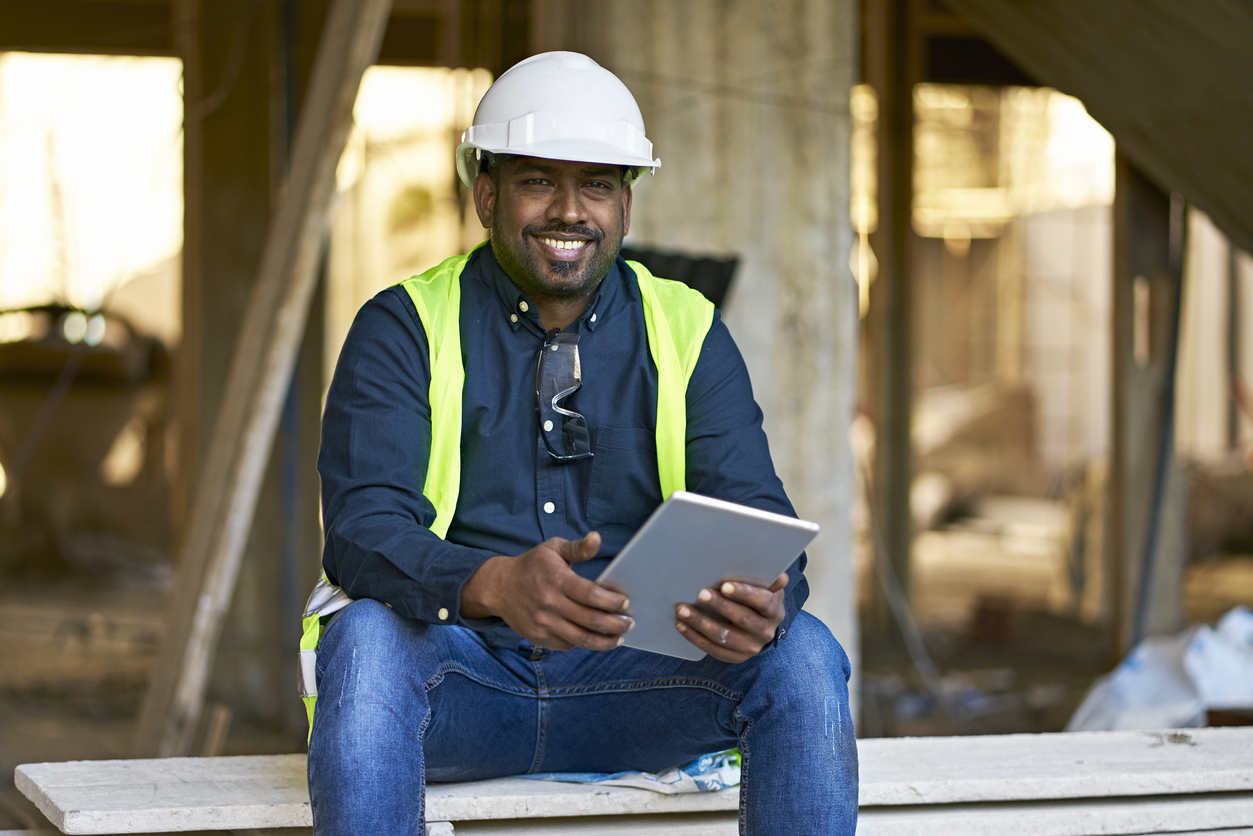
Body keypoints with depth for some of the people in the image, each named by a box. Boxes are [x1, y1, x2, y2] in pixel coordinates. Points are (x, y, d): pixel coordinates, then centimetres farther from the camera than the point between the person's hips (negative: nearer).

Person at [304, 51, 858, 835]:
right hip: (461, 672, -2)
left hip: (636, 682, 2)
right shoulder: (403, 328, 1)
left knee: (804, 655, -25)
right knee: (369, 638, -34)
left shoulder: (688, 333, 8)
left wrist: (764, 601, -30)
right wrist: (496, 585, -35)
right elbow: (363, 533, -12)